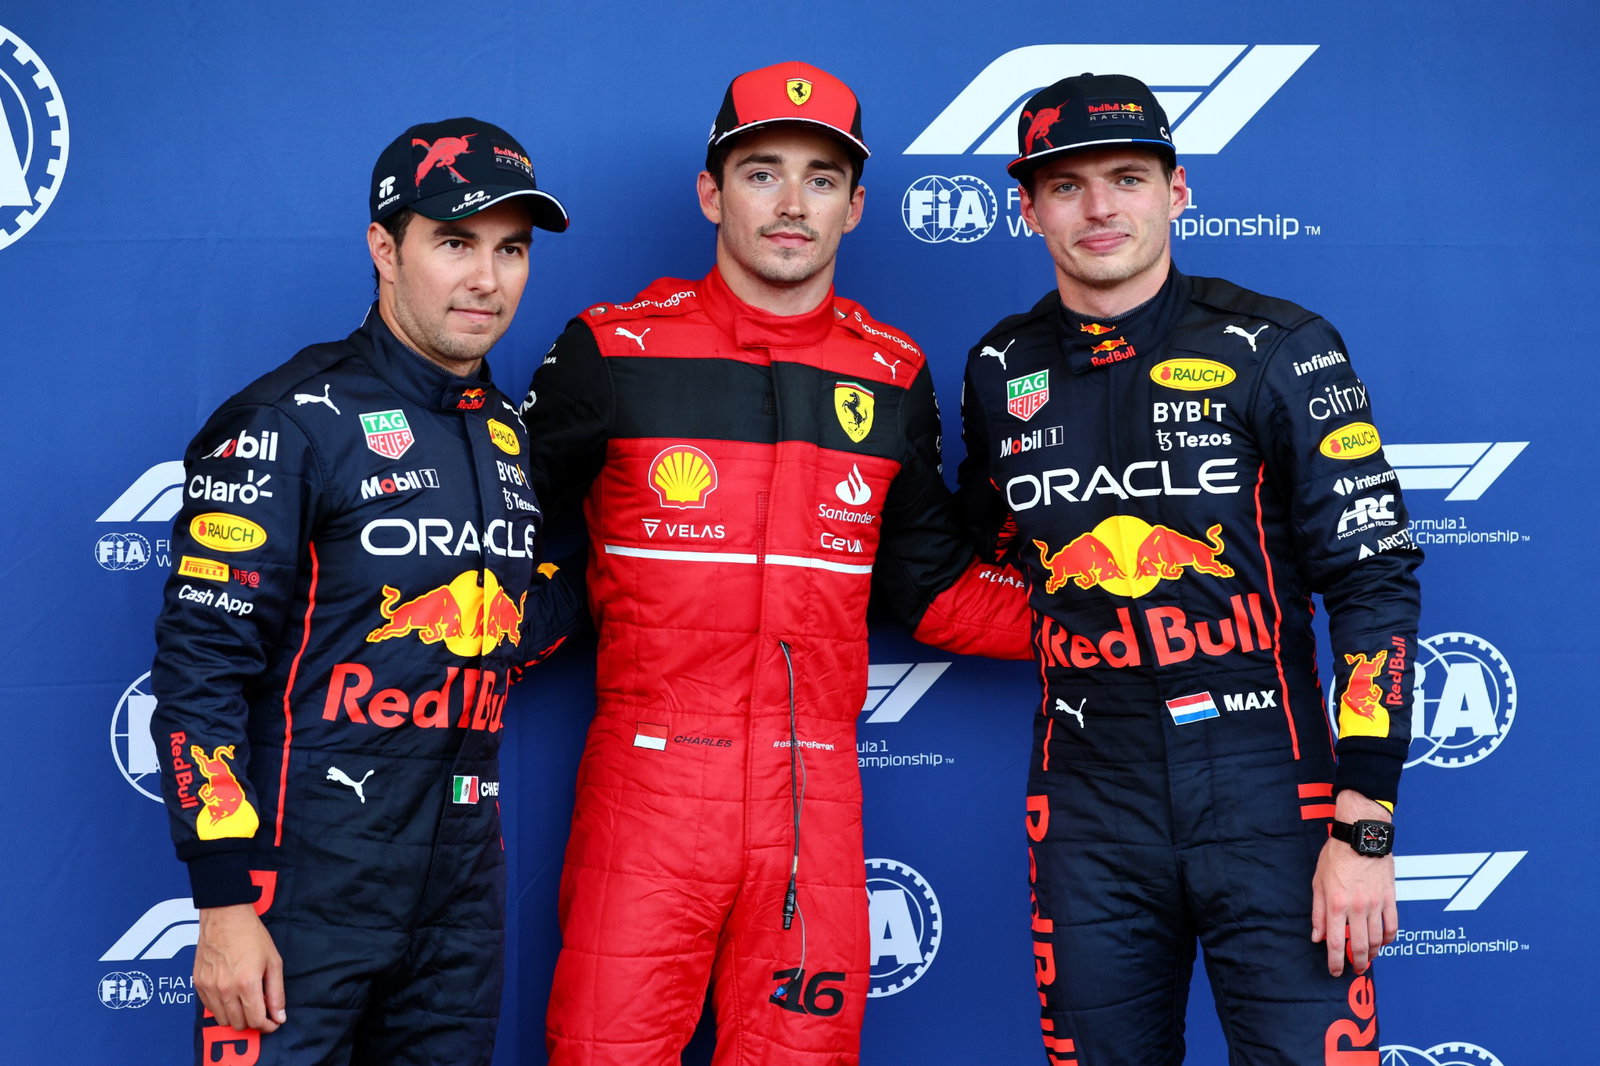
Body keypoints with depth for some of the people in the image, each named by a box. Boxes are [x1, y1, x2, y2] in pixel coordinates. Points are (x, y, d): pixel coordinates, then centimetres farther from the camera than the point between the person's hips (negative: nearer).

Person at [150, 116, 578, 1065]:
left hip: (463, 878, 7)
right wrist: (226, 904, -17)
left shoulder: (509, 434, 10)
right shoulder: (291, 422, -11)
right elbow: (200, 667, -14)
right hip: (305, 883, -6)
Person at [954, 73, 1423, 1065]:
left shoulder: (1281, 350, -4)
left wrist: (1365, 830, -12)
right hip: (1088, 809, 3)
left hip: (1266, 797, -3)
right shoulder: (1001, 370, 7)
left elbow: (1374, 581, -7)